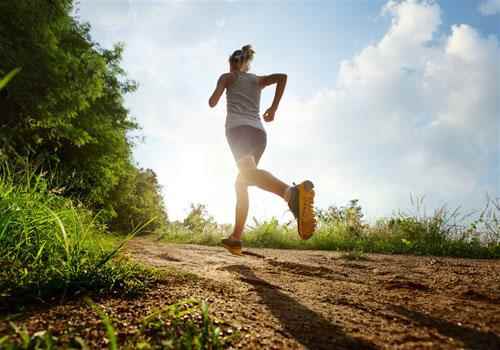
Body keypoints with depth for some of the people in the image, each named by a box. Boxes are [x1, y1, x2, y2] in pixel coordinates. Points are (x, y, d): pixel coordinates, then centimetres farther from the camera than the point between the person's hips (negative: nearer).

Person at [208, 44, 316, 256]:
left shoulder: (227, 77, 20)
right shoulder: (258, 80, 29)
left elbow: (212, 102, 10)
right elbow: (282, 77, 11)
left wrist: (215, 96, 34)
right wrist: (274, 107, 11)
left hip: (238, 129, -5)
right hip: (259, 133, 6)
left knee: (249, 173, -32)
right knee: (241, 183, 16)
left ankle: (292, 193, -64)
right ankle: (235, 238, 9)